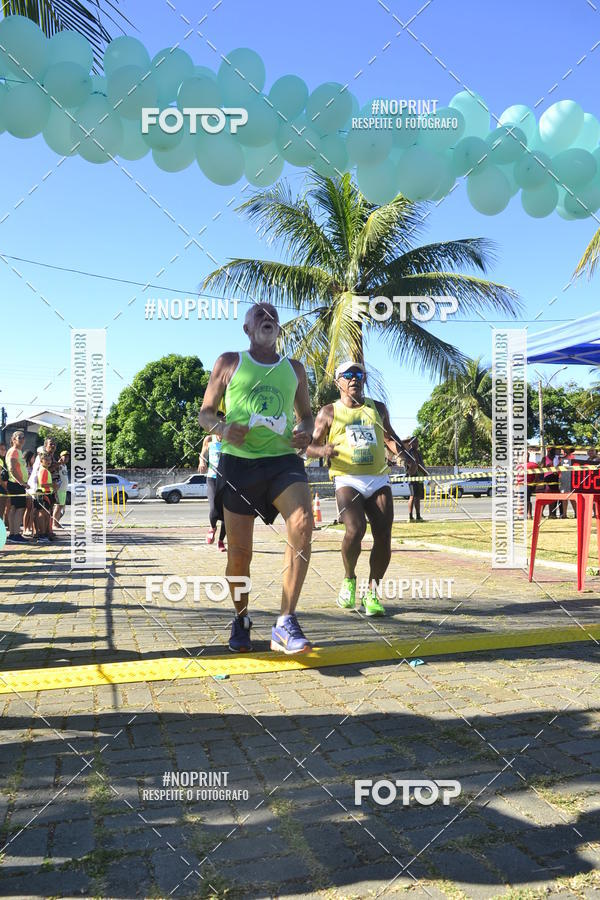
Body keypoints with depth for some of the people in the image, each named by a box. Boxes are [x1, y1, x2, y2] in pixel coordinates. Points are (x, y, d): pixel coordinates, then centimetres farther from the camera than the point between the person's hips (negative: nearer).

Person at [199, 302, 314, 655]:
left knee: (303, 524, -27)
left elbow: (306, 413, 25)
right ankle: (241, 619, 29)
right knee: (239, 551, 1)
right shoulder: (229, 363, 10)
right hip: (239, 461, -1)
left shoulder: (294, 369, 17)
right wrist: (222, 427, -13)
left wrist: (306, 432, 0)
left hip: (283, 459, 1)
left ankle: (285, 624, -21)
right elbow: (205, 413, 10)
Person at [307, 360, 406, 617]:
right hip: (347, 480, -3)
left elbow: (390, 437, 31)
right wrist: (322, 450, -15)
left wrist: (400, 449, 8)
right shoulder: (329, 412, 10)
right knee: (355, 529, -24)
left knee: (383, 536, -10)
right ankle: (349, 579, 5)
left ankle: (372, 592, 8)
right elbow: (310, 447, 8)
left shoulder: (378, 408, 19)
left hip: (378, 479, 3)